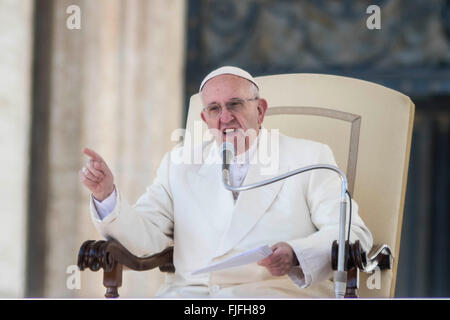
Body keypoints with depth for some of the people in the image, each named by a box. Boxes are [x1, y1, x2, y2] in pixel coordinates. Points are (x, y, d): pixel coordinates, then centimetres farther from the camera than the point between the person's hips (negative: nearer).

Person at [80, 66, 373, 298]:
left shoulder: (309, 158, 11)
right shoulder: (180, 164, 20)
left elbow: (353, 234, 2)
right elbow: (146, 237, 10)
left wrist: (296, 255, -17)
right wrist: (106, 194, -9)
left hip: (274, 293, -2)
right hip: (190, 294, 3)